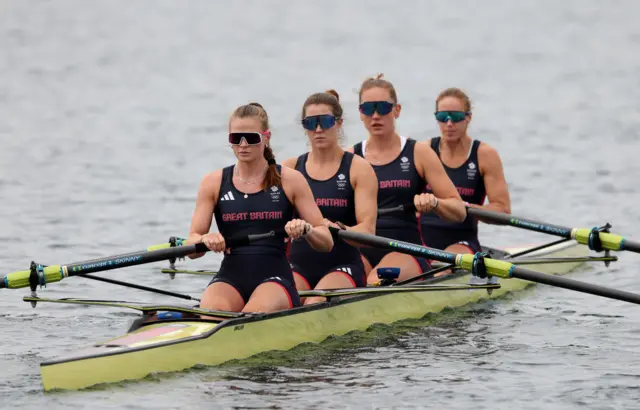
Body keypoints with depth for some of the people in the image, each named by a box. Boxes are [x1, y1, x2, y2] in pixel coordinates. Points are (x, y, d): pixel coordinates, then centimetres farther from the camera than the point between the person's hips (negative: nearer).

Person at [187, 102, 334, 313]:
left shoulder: (290, 180, 7)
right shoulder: (213, 183, 10)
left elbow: (326, 242, 5)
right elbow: (191, 248, 4)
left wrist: (305, 230, -18)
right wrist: (206, 239, -19)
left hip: (275, 279, -1)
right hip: (229, 279, 1)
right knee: (210, 312, -34)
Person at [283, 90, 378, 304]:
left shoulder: (359, 169, 2)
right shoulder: (289, 169, 12)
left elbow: (368, 229, -9)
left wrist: (339, 230, -31)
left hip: (343, 265, -2)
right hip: (298, 266, 2)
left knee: (316, 304, -32)